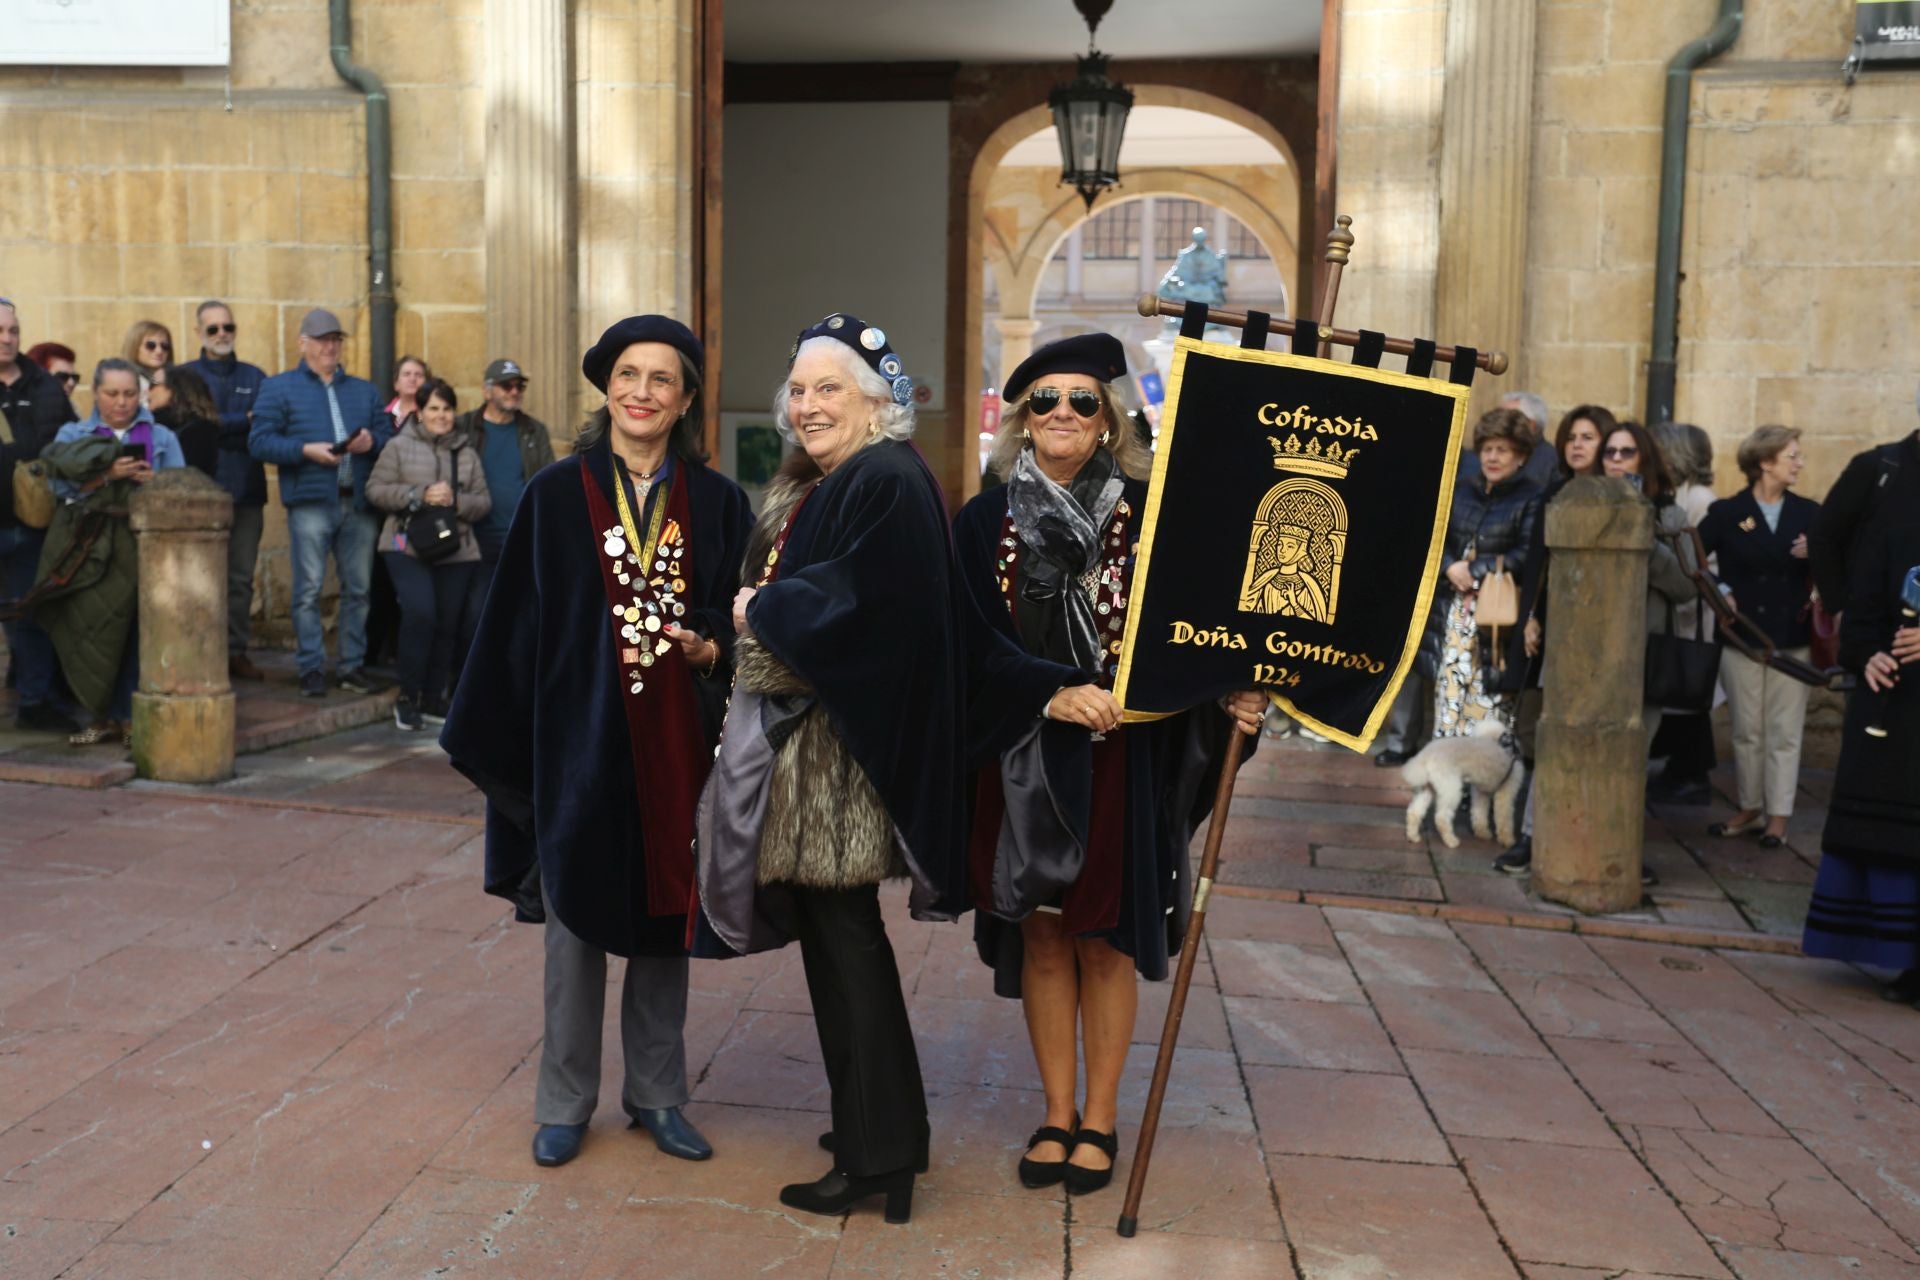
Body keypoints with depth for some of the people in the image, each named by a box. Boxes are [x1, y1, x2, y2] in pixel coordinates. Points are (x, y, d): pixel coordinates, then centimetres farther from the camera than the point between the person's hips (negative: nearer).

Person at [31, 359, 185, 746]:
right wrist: (107, 474, -16)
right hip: (91, 550, 1)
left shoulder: (162, 437, 13)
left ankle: (134, 717, 2)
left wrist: (154, 480, -13)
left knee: (141, 634, -6)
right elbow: (62, 485, -2)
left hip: (145, 546, 0)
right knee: (93, 633, -3)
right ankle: (104, 717, 6)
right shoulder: (73, 435, 13)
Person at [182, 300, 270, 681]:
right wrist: (244, 421, -10)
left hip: (247, 490, 3)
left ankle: (236, 651, 13)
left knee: (241, 578, 6)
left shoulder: (255, 377, 14)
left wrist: (223, 427, -12)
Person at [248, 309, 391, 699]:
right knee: (308, 590, -4)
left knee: (358, 589, 6)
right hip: (310, 502, -4)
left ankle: (353, 665, 14)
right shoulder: (278, 387, 8)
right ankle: (312, 669, 2)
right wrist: (306, 450, -14)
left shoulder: (364, 390, 21)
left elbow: (388, 434, 15)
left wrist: (372, 441, -7)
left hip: (359, 502, 4)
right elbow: (259, 440, -1)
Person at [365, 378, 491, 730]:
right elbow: (375, 489, -1)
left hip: (457, 552, 4)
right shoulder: (399, 446, 5)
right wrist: (419, 495, -13)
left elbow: (483, 500, 10)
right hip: (408, 547, -4)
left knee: (448, 624, 4)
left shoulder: (466, 453, 13)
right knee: (420, 613, -19)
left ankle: (433, 699, 17)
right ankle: (408, 698, -4)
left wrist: (456, 500, -10)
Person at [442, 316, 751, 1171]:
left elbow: (747, 620, 6)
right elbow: (518, 623, 1)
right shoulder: (556, 496, 0)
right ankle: (565, 1102, 23)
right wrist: (497, 742, -1)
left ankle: (657, 1093, 26)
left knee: (664, 913, 11)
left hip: (678, 743, 1)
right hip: (581, 738, -1)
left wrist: (711, 649, -15)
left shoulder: (717, 503, 3)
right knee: (576, 917, 7)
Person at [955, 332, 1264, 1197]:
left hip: (1122, 753, -1)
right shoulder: (986, 520, 3)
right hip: (1022, 754, 2)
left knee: (1106, 932, 7)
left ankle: (1100, 1116, 23)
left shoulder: (1147, 513, -1)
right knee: (1040, 931, 9)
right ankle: (1057, 1112, 25)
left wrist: (1234, 695, -17)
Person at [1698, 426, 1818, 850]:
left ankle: (1778, 815, 11)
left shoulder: (1809, 512, 4)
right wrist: (1718, 591, -9)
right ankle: (1750, 807, 21)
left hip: (1792, 638, 1)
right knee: (1746, 731, 8)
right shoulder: (1726, 512, -1)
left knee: (1784, 732, 3)